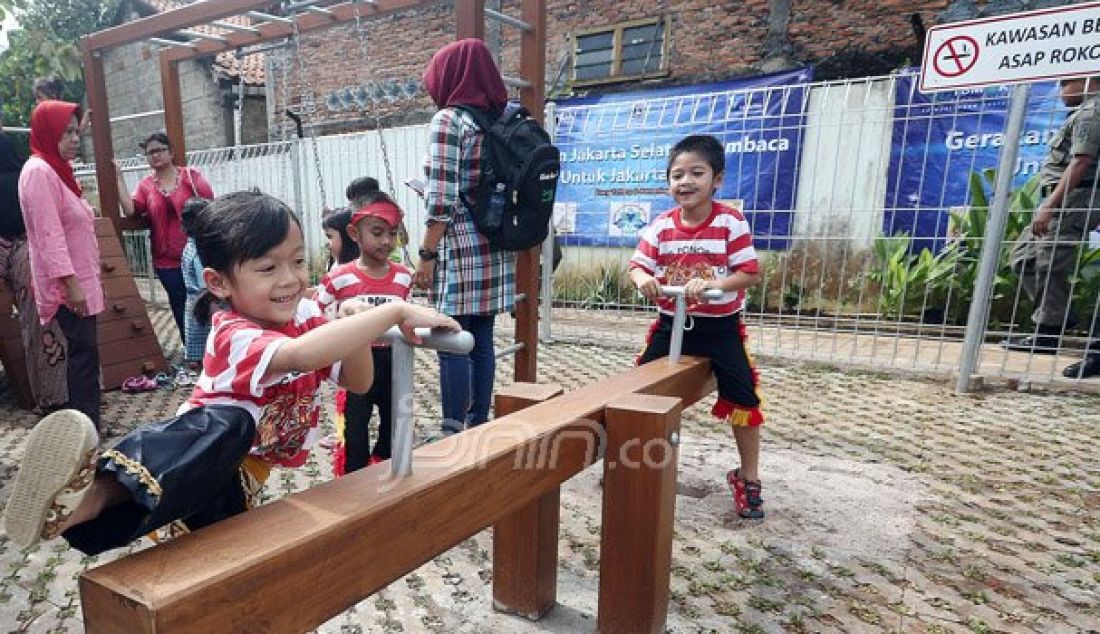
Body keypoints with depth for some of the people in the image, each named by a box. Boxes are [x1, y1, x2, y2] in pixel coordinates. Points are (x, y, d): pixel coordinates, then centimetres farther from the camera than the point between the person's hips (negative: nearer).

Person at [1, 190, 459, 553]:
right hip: (195, 458, -8)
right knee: (228, 423, -36)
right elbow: (301, 355, -46)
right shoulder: (234, 336, -24)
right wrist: (395, 312, -49)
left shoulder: (308, 316, -3)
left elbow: (358, 381, -2)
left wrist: (357, 326, -19)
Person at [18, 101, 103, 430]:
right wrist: (71, 283, -23)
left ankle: (86, 423, 20)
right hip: (67, 284, -9)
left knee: (84, 351, 12)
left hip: (80, 280, 9)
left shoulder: (58, 169, 16)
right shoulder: (39, 171, -13)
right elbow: (49, 235, -20)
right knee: (84, 351, -8)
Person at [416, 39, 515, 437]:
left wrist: (426, 254, -8)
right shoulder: (498, 119, 14)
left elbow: (443, 200, -15)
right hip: (495, 247, 8)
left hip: (460, 248, -8)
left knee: (453, 345, -2)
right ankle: (478, 427, 21)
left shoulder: (449, 119, -8)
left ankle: (454, 435, 6)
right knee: (482, 341, 11)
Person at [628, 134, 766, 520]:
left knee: (744, 402, 1)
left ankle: (748, 479, 24)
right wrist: (643, 280, -29)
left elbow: (750, 274, -14)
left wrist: (714, 284, -32)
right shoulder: (660, 227, -5)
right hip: (671, 324, 3)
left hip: (720, 326, -2)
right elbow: (637, 267, -5)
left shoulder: (731, 223, -13)